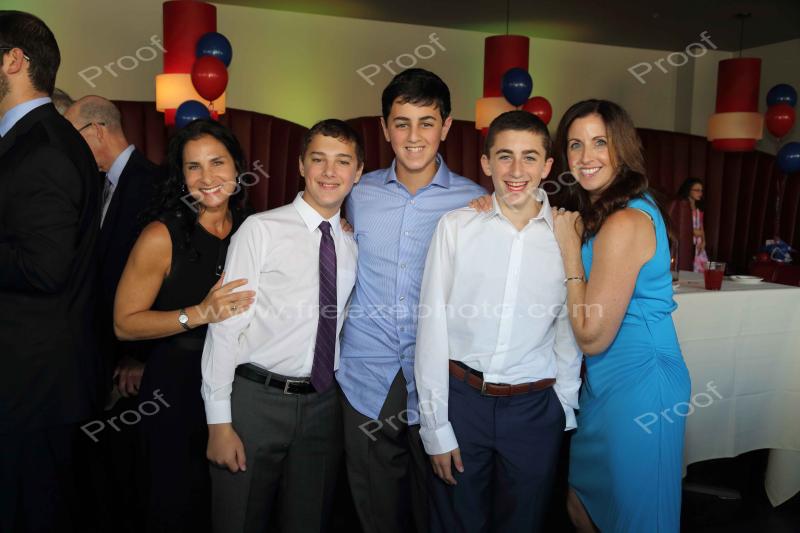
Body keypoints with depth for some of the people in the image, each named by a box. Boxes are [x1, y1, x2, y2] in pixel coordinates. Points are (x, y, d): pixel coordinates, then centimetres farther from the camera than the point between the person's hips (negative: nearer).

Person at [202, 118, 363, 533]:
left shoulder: (354, 243, 6)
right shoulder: (261, 230, -8)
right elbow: (226, 325, -10)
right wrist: (219, 422, -12)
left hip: (323, 405, 4)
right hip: (256, 399, -4)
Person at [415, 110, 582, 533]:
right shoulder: (455, 226, -6)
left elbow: (568, 330, 5)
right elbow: (432, 327, -5)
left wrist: (564, 408, 6)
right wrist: (436, 426, -5)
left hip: (535, 407, 1)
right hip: (461, 397, 0)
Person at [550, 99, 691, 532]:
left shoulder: (625, 224, -24)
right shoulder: (599, 212, 7)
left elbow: (592, 336, -22)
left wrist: (570, 246, -16)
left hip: (635, 386, -10)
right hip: (608, 382, 10)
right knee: (580, 498, 24)